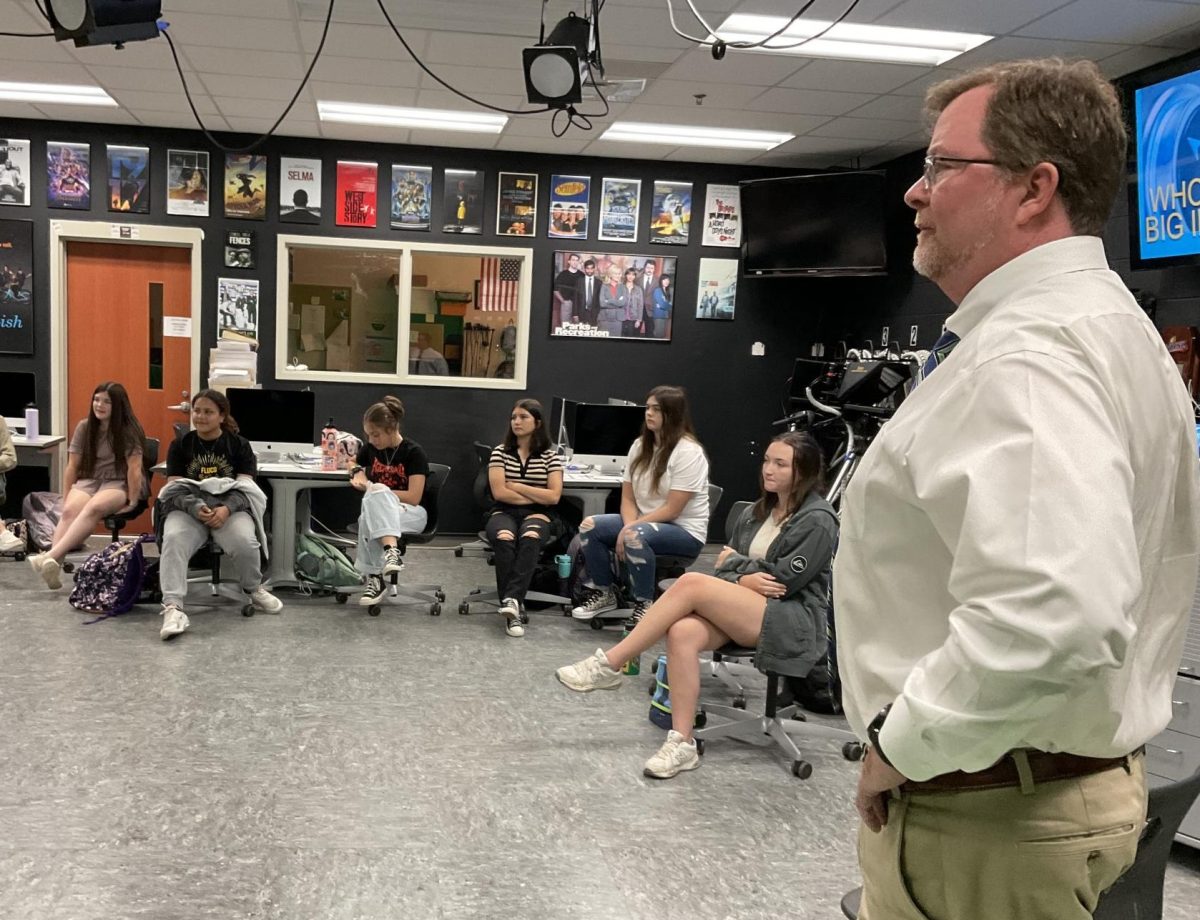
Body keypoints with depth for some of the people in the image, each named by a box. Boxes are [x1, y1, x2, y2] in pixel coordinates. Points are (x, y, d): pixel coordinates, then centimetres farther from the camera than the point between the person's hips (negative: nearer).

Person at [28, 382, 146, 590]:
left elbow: (134, 468, -11)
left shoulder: (128, 430, -5)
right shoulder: (84, 427, 8)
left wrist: (131, 502, -15)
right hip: (89, 480, 4)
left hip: (119, 483, -4)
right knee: (70, 511, -29)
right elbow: (72, 466, 9)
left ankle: (51, 557, -48)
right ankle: (54, 565, -47)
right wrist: (65, 500, 5)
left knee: (93, 508, -36)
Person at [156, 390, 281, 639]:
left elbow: (245, 487, -2)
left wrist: (226, 509, -24)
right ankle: (173, 608, -39)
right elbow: (174, 487, 1)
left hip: (230, 506, -1)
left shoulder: (239, 445, 7)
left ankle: (254, 589, 0)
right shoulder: (180, 445, 10)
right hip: (188, 508, 1)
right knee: (173, 540, -33)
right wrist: (195, 508, -22)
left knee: (244, 541, -32)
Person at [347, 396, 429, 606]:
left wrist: (375, 491, -16)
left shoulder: (413, 453, -11)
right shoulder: (371, 448, 5)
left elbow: (413, 498, -17)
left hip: (412, 514, -4)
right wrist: (358, 472, 3)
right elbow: (354, 463, 28)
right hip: (379, 509, 4)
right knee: (369, 516, -35)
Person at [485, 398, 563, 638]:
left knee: (530, 539, -36)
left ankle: (511, 600, -44)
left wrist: (517, 487, -5)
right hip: (504, 511, 0)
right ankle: (513, 608, -39)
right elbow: (499, 493, -3)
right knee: (504, 539, -35)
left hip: (537, 514, 0)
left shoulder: (550, 456, 8)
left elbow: (553, 496, -3)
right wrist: (536, 496, -3)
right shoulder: (500, 452, 8)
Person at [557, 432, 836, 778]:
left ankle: (608, 665, -20)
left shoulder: (817, 520, -6)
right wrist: (743, 578, -9)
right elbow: (723, 569, 13)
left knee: (691, 583, -26)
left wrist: (737, 563, 2)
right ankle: (682, 744, -24)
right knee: (682, 632, -28)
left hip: (795, 622, -6)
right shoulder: (755, 513, 16)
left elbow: (783, 580, -12)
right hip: (744, 613, 7)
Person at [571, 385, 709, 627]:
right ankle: (603, 593, 4)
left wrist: (630, 530, -20)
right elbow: (628, 498, 4)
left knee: (635, 536, -36)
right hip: (644, 523, 7)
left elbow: (672, 509, -19)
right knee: (589, 526, -12)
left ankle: (644, 604, -16)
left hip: (684, 531, -7)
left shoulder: (688, 452, -16)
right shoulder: (640, 446, 6)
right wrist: (629, 527, -16)